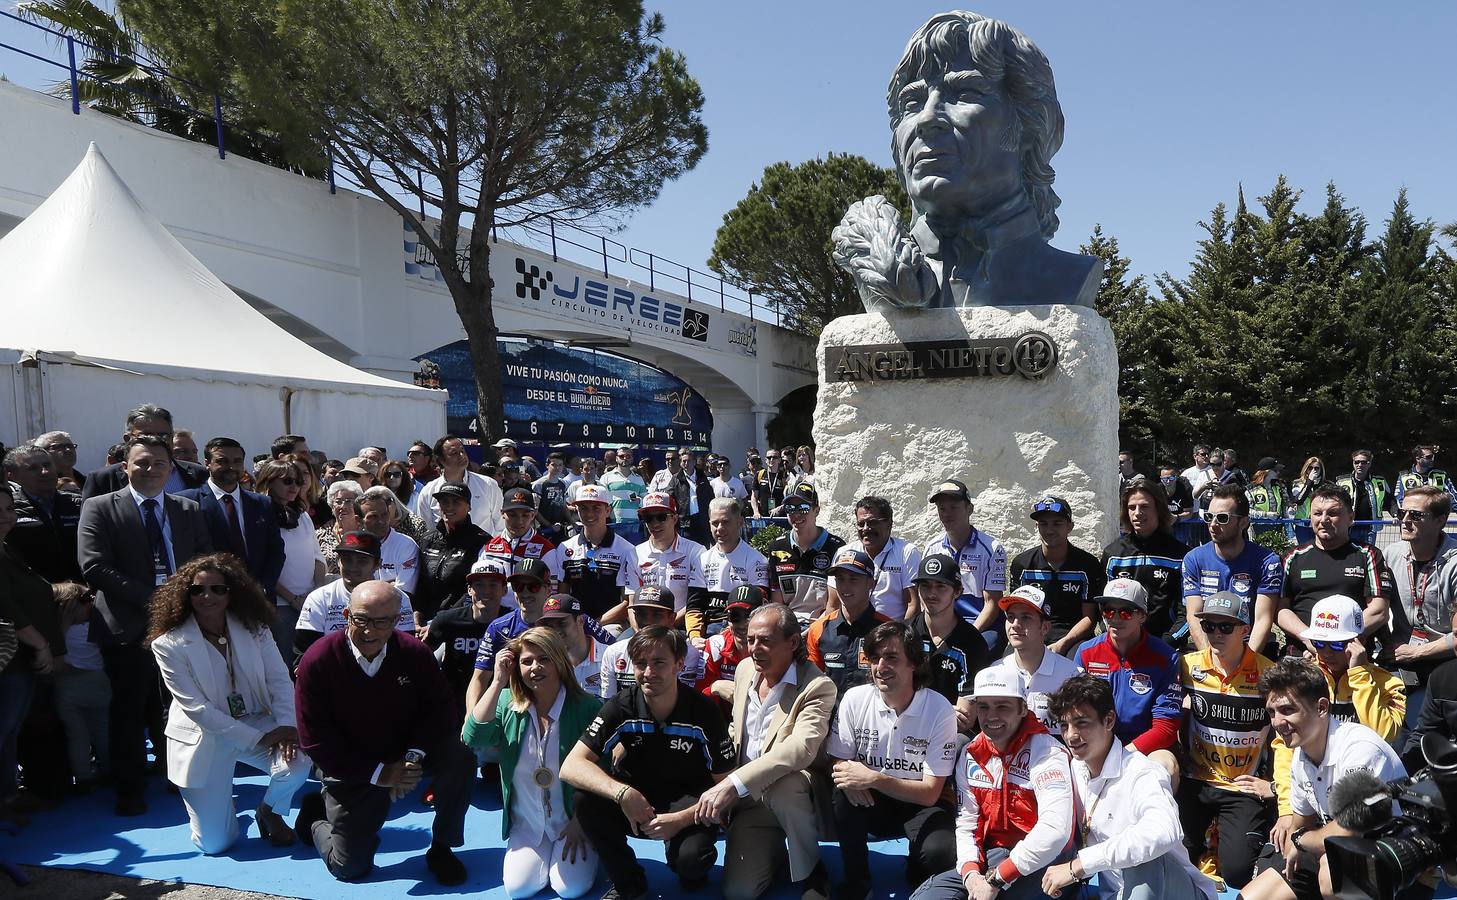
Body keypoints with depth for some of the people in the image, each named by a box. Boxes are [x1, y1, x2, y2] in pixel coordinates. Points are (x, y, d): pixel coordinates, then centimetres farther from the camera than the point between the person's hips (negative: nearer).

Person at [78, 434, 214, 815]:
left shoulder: (189, 511, 11)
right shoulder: (99, 508, 0)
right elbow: (94, 566, -11)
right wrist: (148, 598, -15)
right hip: (129, 626, -3)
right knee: (129, 711, 6)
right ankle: (130, 790, 20)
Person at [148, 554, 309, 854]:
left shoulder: (254, 629, -4)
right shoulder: (169, 644, -14)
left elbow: (279, 680, -5)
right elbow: (196, 708, -18)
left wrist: (286, 725, -24)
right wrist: (257, 739, -22)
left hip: (256, 722, 2)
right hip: (203, 739, -2)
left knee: (297, 760, -29)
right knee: (214, 844, -4)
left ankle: (270, 811, 7)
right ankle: (221, 803, 34)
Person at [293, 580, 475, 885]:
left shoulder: (415, 653, -13)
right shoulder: (317, 661, -19)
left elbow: (440, 710, -8)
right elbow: (315, 741, -16)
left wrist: (414, 755, -27)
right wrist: (379, 773, -19)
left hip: (405, 754, 2)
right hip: (352, 770, -2)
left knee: (460, 758, -25)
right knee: (349, 868, -1)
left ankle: (441, 848, -3)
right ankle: (316, 818, 33)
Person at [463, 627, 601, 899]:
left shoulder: (587, 708, -15)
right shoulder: (508, 703, -4)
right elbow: (473, 738, -21)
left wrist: (580, 821, -10)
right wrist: (498, 682, -22)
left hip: (572, 818, -3)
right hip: (527, 823, 3)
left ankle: (584, 847, 17)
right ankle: (545, 853, 20)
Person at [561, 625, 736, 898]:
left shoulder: (704, 712, -17)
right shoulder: (622, 707, -12)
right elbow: (571, 766, -20)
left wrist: (680, 819, -27)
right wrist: (622, 793, -37)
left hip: (686, 807, -2)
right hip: (635, 801, 2)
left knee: (692, 857, -33)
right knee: (587, 798, -26)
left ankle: (691, 875, 7)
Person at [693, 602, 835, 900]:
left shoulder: (817, 686, -18)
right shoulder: (745, 672, 4)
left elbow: (801, 748, -34)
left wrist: (733, 784, -42)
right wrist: (725, 788, 2)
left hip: (794, 795, -5)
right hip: (749, 800, 5)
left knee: (784, 785, -39)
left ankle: (810, 873, -12)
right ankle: (774, 847, 21)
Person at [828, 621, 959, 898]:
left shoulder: (940, 710, -16)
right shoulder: (854, 699, -9)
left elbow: (930, 793, -15)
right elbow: (838, 762, -3)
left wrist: (874, 779, -29)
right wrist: (846, 774, -28)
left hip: (919, 803, -2)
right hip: (869, 802, 2)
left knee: (942, 853, -32)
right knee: (844, 789, -31)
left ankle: (916, 874, 7)